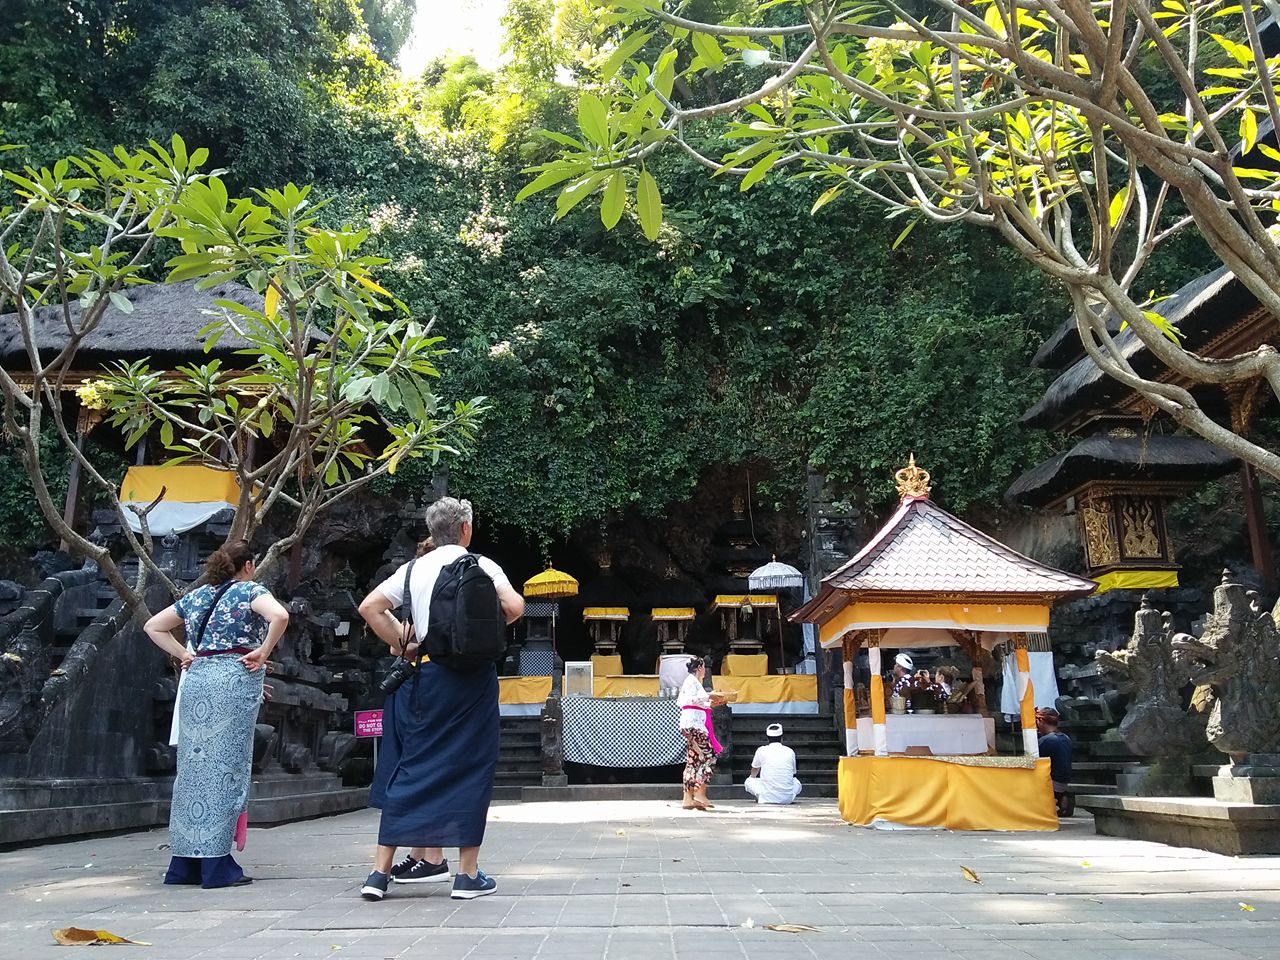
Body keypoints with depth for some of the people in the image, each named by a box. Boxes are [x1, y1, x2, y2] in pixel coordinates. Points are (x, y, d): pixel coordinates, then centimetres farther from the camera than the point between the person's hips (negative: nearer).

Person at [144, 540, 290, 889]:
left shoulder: (196, 596, 19)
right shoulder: (251, 591, 1)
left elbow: (153, 626, 26)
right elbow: (280, 616, -19)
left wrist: (183, 655, 18)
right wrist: (263, 653, -8)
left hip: (196, 680, 6)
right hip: (234, 680, -6)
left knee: (192, 767, 10)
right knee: (224, 768, -4)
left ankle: (184, 863, 16)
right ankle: (216, 864, -2)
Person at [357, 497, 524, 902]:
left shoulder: (413, 569, 9)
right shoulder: (481, 565, -1)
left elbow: (369, 607, 4)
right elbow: (514, 607, -13)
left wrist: (401, 645, 11)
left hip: (426, 674, 3)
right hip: (473, 675, -3)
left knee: (415, 766, 10)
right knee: (470, 767, 3)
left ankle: (382, 869, 10)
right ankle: (468, 874, 7)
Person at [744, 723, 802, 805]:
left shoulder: (761, 750, 2)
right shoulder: (790, 751, 6)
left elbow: (754, 773, 22)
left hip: (767, 798, -2)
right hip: (787, 798, 2)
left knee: (749, 781, 23)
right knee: (797, 783, 33)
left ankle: (760, 796, -4)